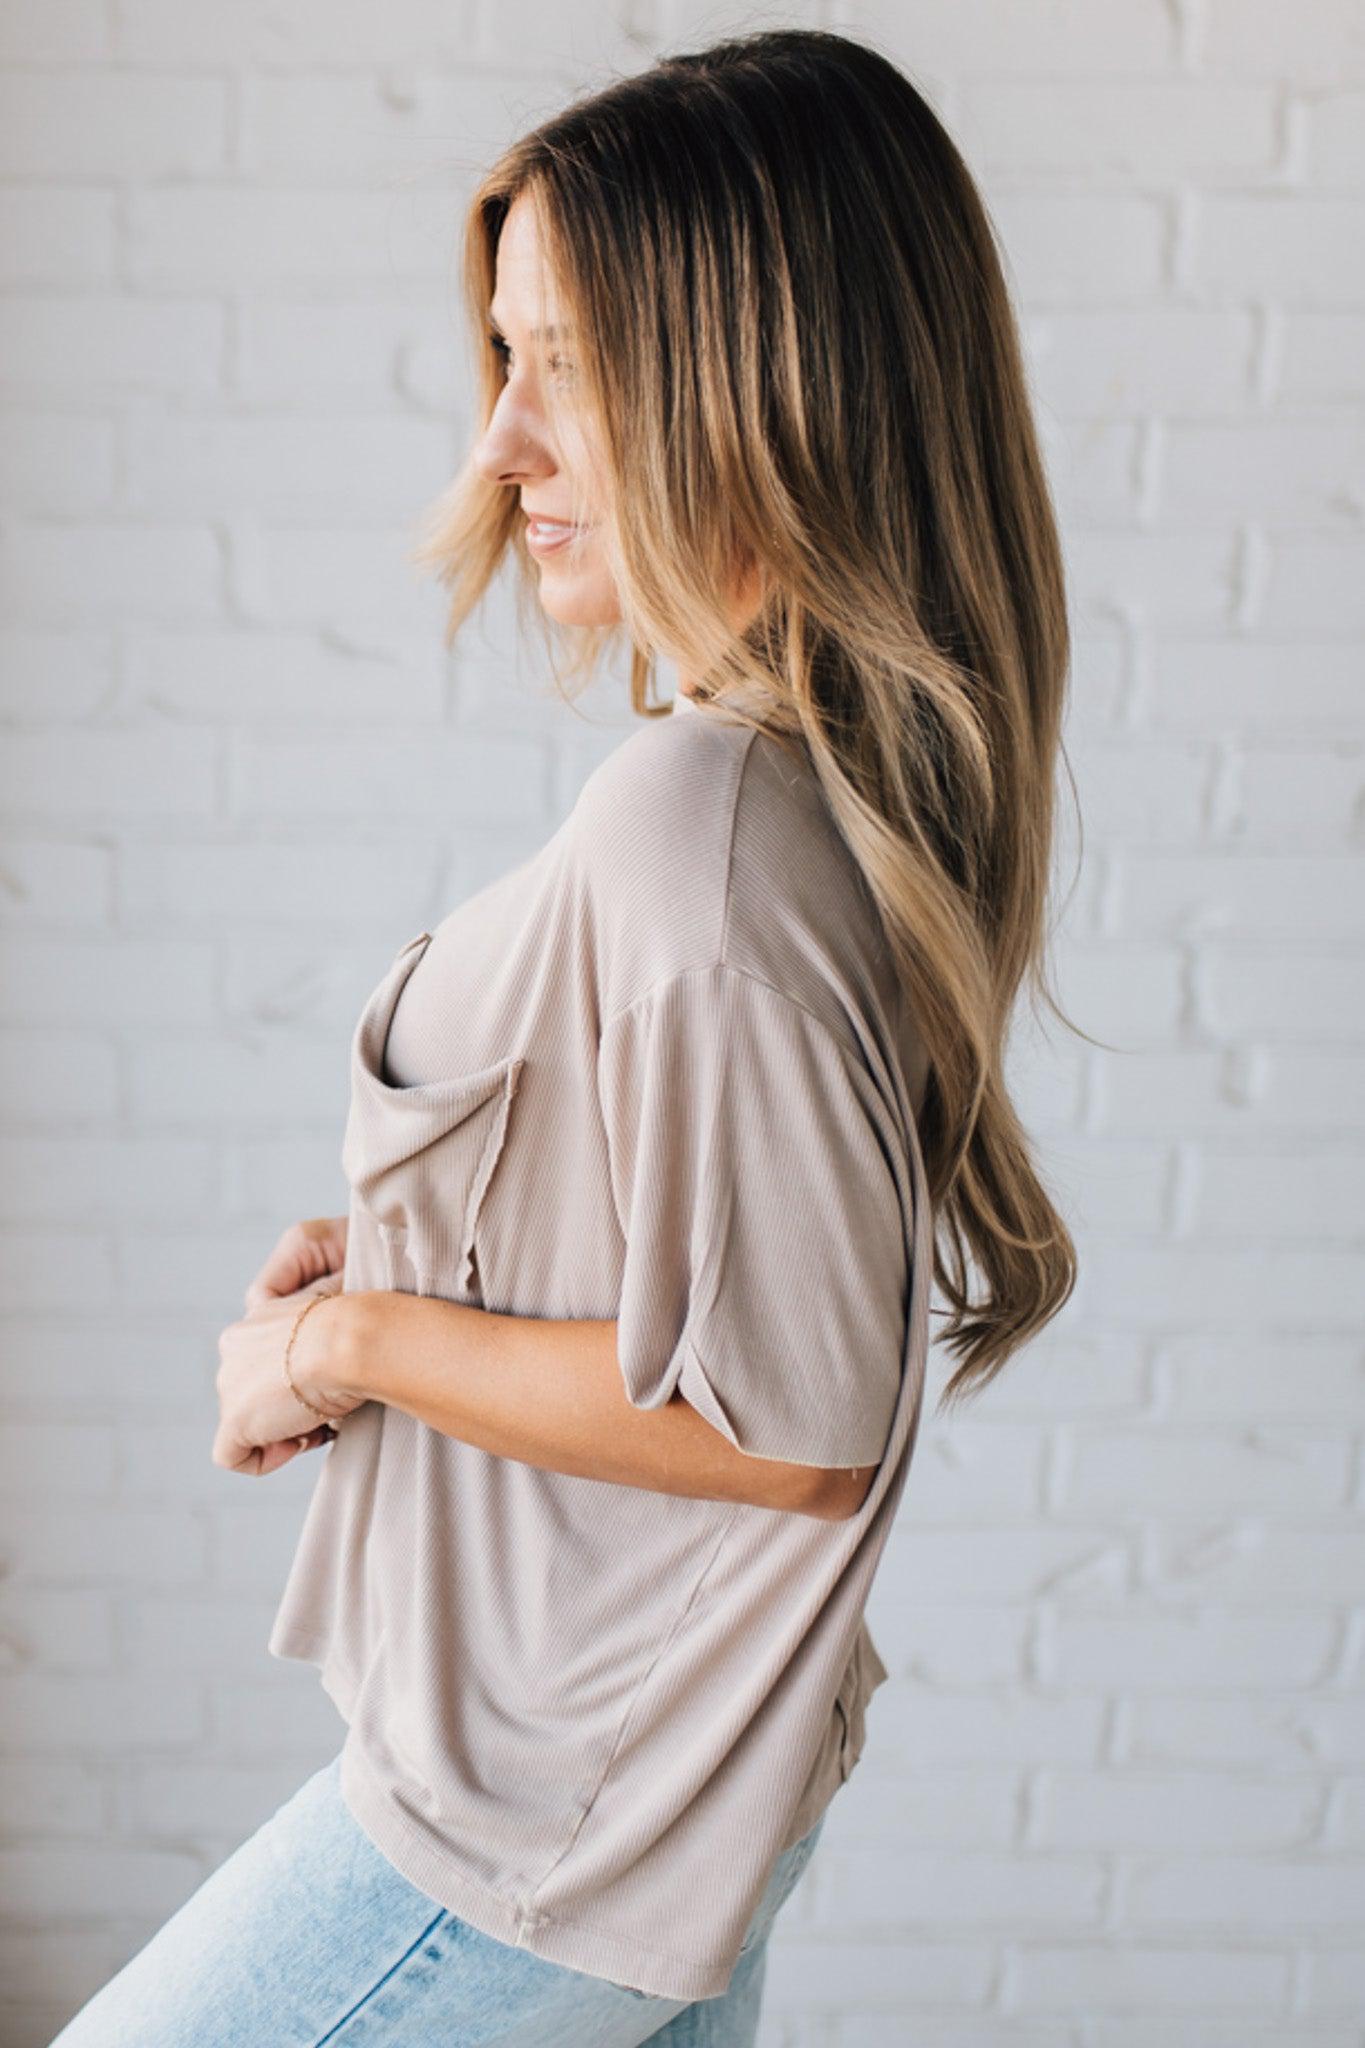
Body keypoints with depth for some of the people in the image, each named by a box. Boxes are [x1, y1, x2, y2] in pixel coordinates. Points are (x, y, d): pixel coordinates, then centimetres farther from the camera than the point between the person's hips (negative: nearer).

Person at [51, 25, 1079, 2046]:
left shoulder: (699, 818, -28)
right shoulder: (857, 762, 1)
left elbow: (789, 1413, -27)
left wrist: (359, 1343, -16)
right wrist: (390, 1260, 4)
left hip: (541, 1828, -8)